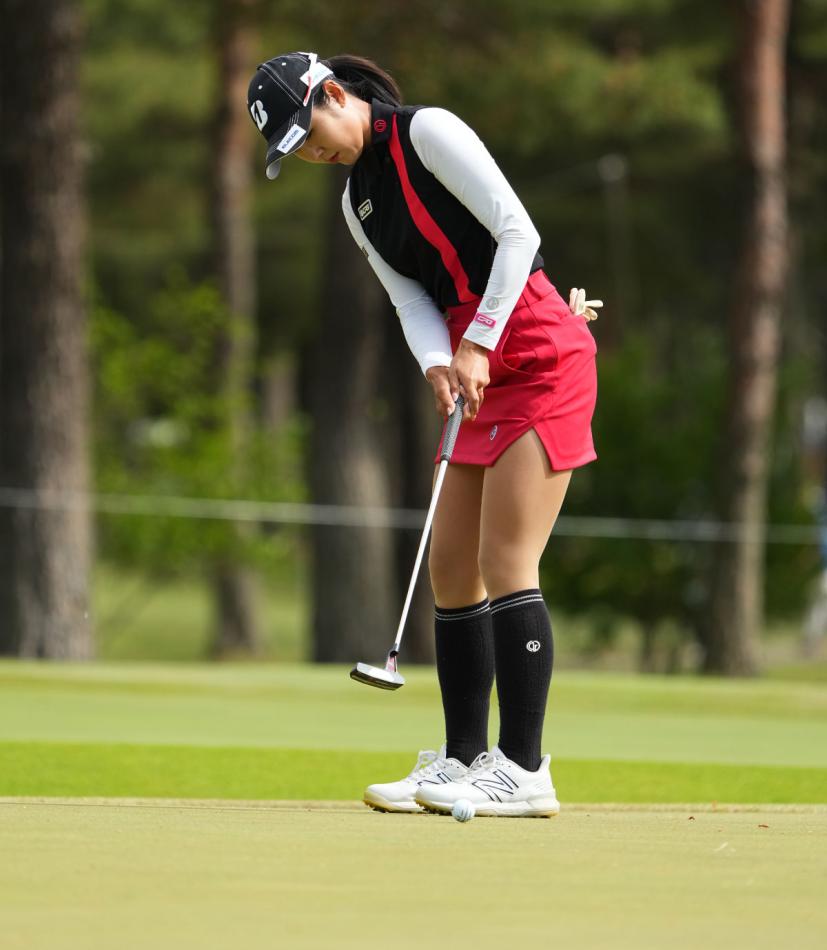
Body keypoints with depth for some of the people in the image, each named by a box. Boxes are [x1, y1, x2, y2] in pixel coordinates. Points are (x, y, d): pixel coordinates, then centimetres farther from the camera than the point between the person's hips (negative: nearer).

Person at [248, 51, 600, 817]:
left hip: (536, 353, -9)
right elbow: (411, 297, 7)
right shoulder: (356, 204, 16)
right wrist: (436, 364, -14)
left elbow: (517, 231, -15)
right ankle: (463, 758, 12)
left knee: (505, 562, -13)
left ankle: (522, 769, -13)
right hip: (479, 378, 9)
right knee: (450, 568, 6)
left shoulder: (427, 131, -9)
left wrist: (479, 344, -18)